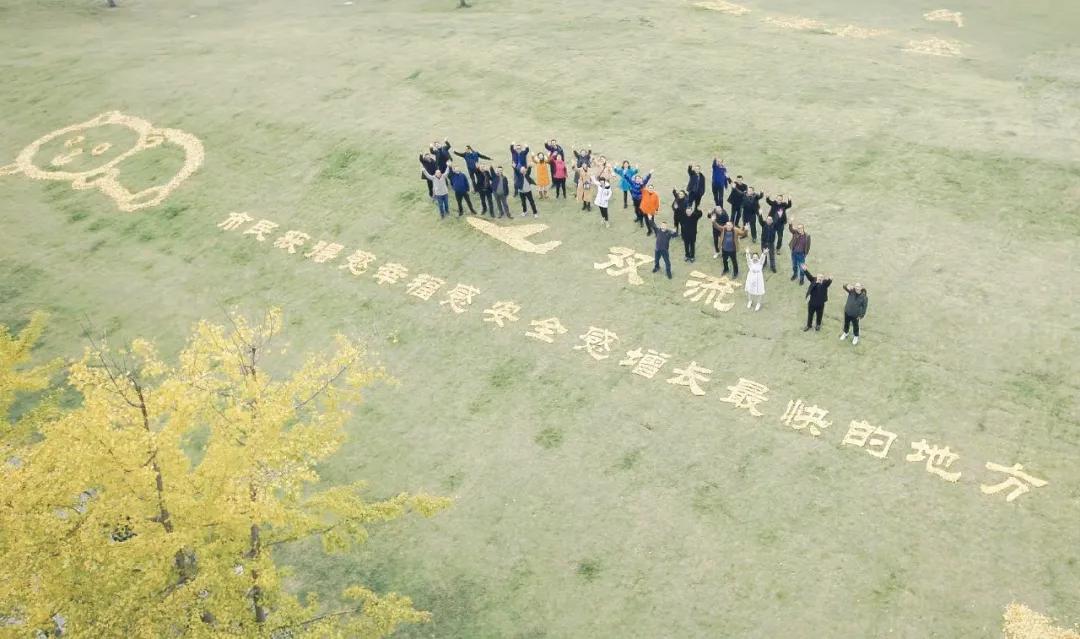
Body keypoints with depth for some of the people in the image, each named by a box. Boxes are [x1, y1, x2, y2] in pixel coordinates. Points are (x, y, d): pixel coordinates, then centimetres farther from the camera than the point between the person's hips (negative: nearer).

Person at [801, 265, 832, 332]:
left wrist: (828, 279, -65)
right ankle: (808, 325, 47)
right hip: (811, 303, 2)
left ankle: (818, 325, 50)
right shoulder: (814, 280, -14)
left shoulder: (824, 283, -21)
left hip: (820, 304, -2)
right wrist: (805, 270, -43)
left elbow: (829, 281, -40)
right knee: (810, 315, 23)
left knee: (819, 316, 23)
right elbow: (809, 276, -25)